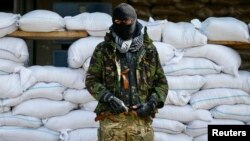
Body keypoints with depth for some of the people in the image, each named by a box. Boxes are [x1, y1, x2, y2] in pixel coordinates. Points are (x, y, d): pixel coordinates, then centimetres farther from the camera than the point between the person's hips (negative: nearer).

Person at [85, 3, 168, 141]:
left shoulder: (149, 50, 9)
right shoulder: (103, 50, 5)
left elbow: (161, 82, 12)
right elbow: (91, 80, 4)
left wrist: (151, 103, -5)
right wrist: (109, 98, -12)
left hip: (141, 119, 2)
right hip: (112, 118, -2)